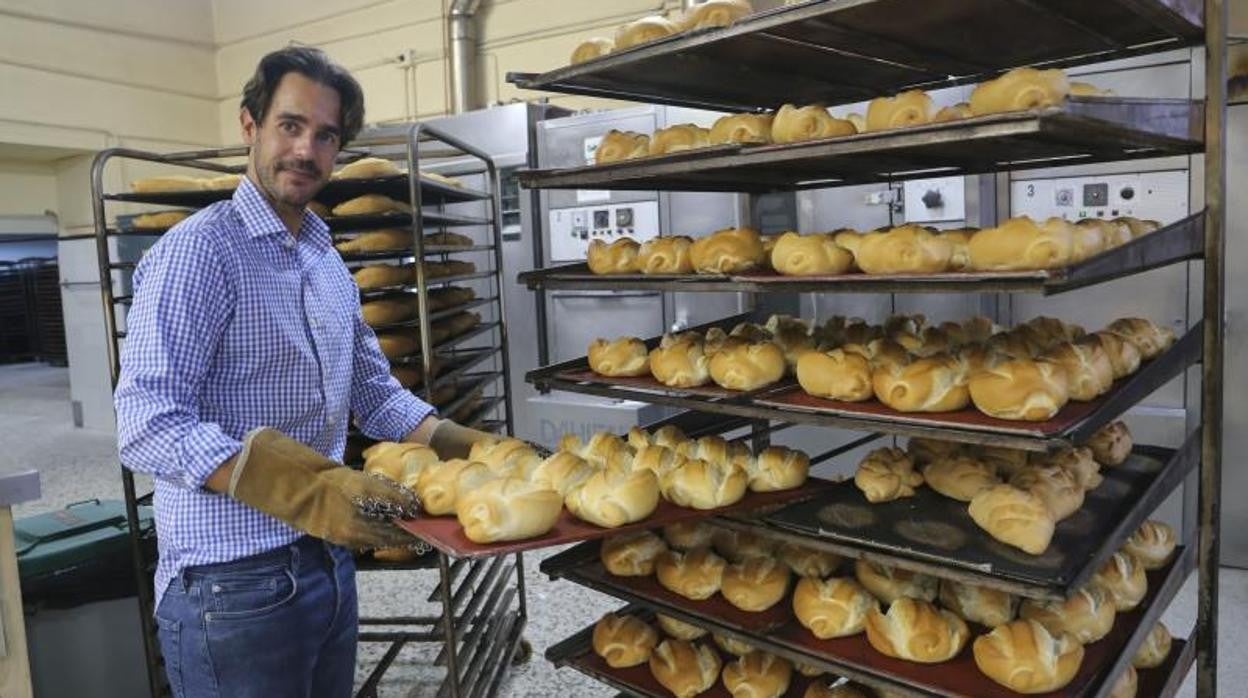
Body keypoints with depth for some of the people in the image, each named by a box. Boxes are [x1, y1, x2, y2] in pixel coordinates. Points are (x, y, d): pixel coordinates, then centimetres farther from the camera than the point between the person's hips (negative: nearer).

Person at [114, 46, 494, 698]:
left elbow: (374, 390, 14)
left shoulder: (327, 259, 11)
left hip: (327, 562, 8)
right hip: (233, 584, -7)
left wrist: (469, 448, 1)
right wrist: (305, 490, -31)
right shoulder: (198, 250, -14)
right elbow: (148, 426, -22)